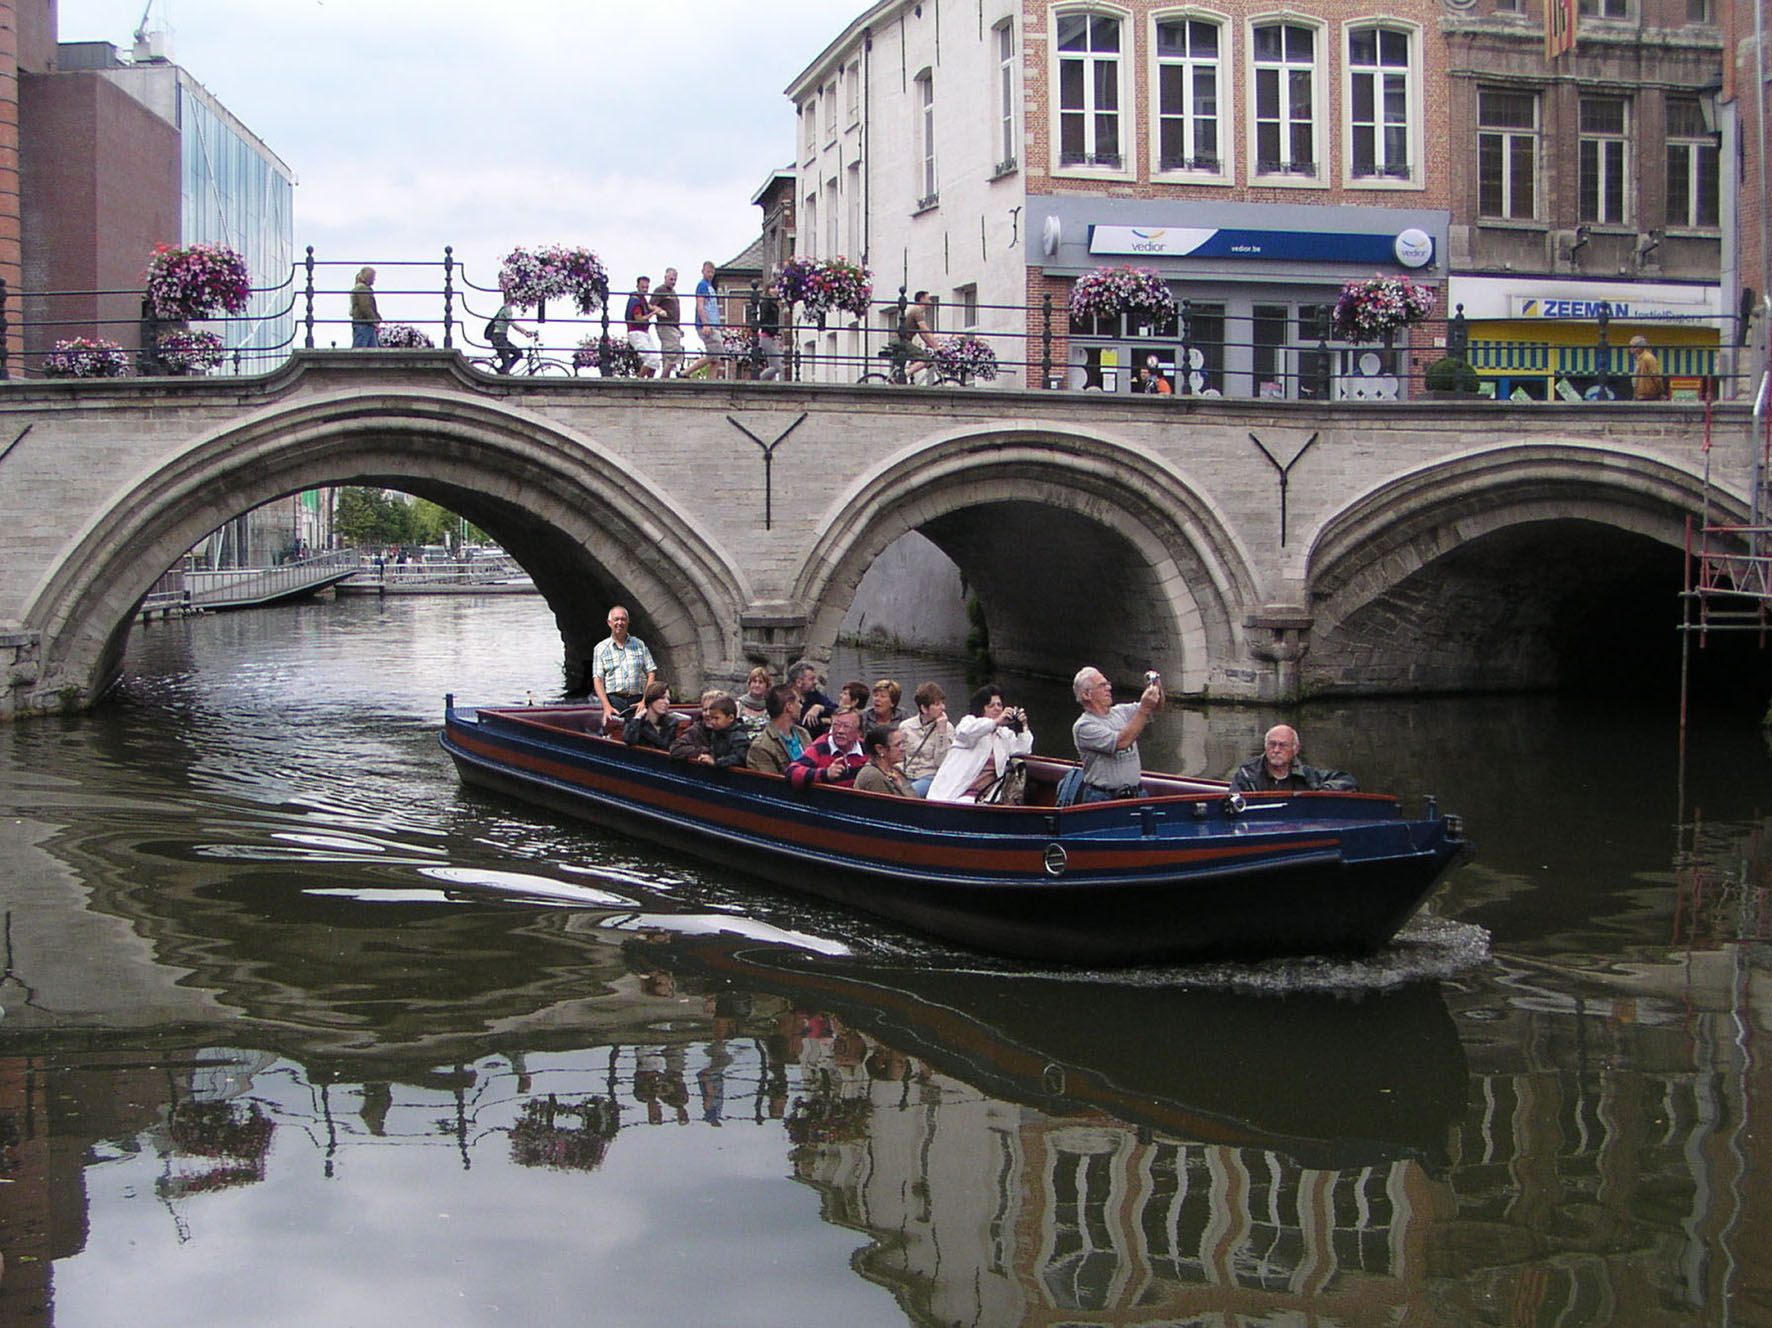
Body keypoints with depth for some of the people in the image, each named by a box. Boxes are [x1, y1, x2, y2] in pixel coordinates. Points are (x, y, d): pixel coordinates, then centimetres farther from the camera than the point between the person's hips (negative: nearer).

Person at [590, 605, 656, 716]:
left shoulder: (639, 644, 15)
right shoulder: (601, 648, 10)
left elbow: (651, 673, 11)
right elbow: (597, 680, 2)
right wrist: (607, 706, -11)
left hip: (638, 700, 1)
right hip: (613, 701, -1)